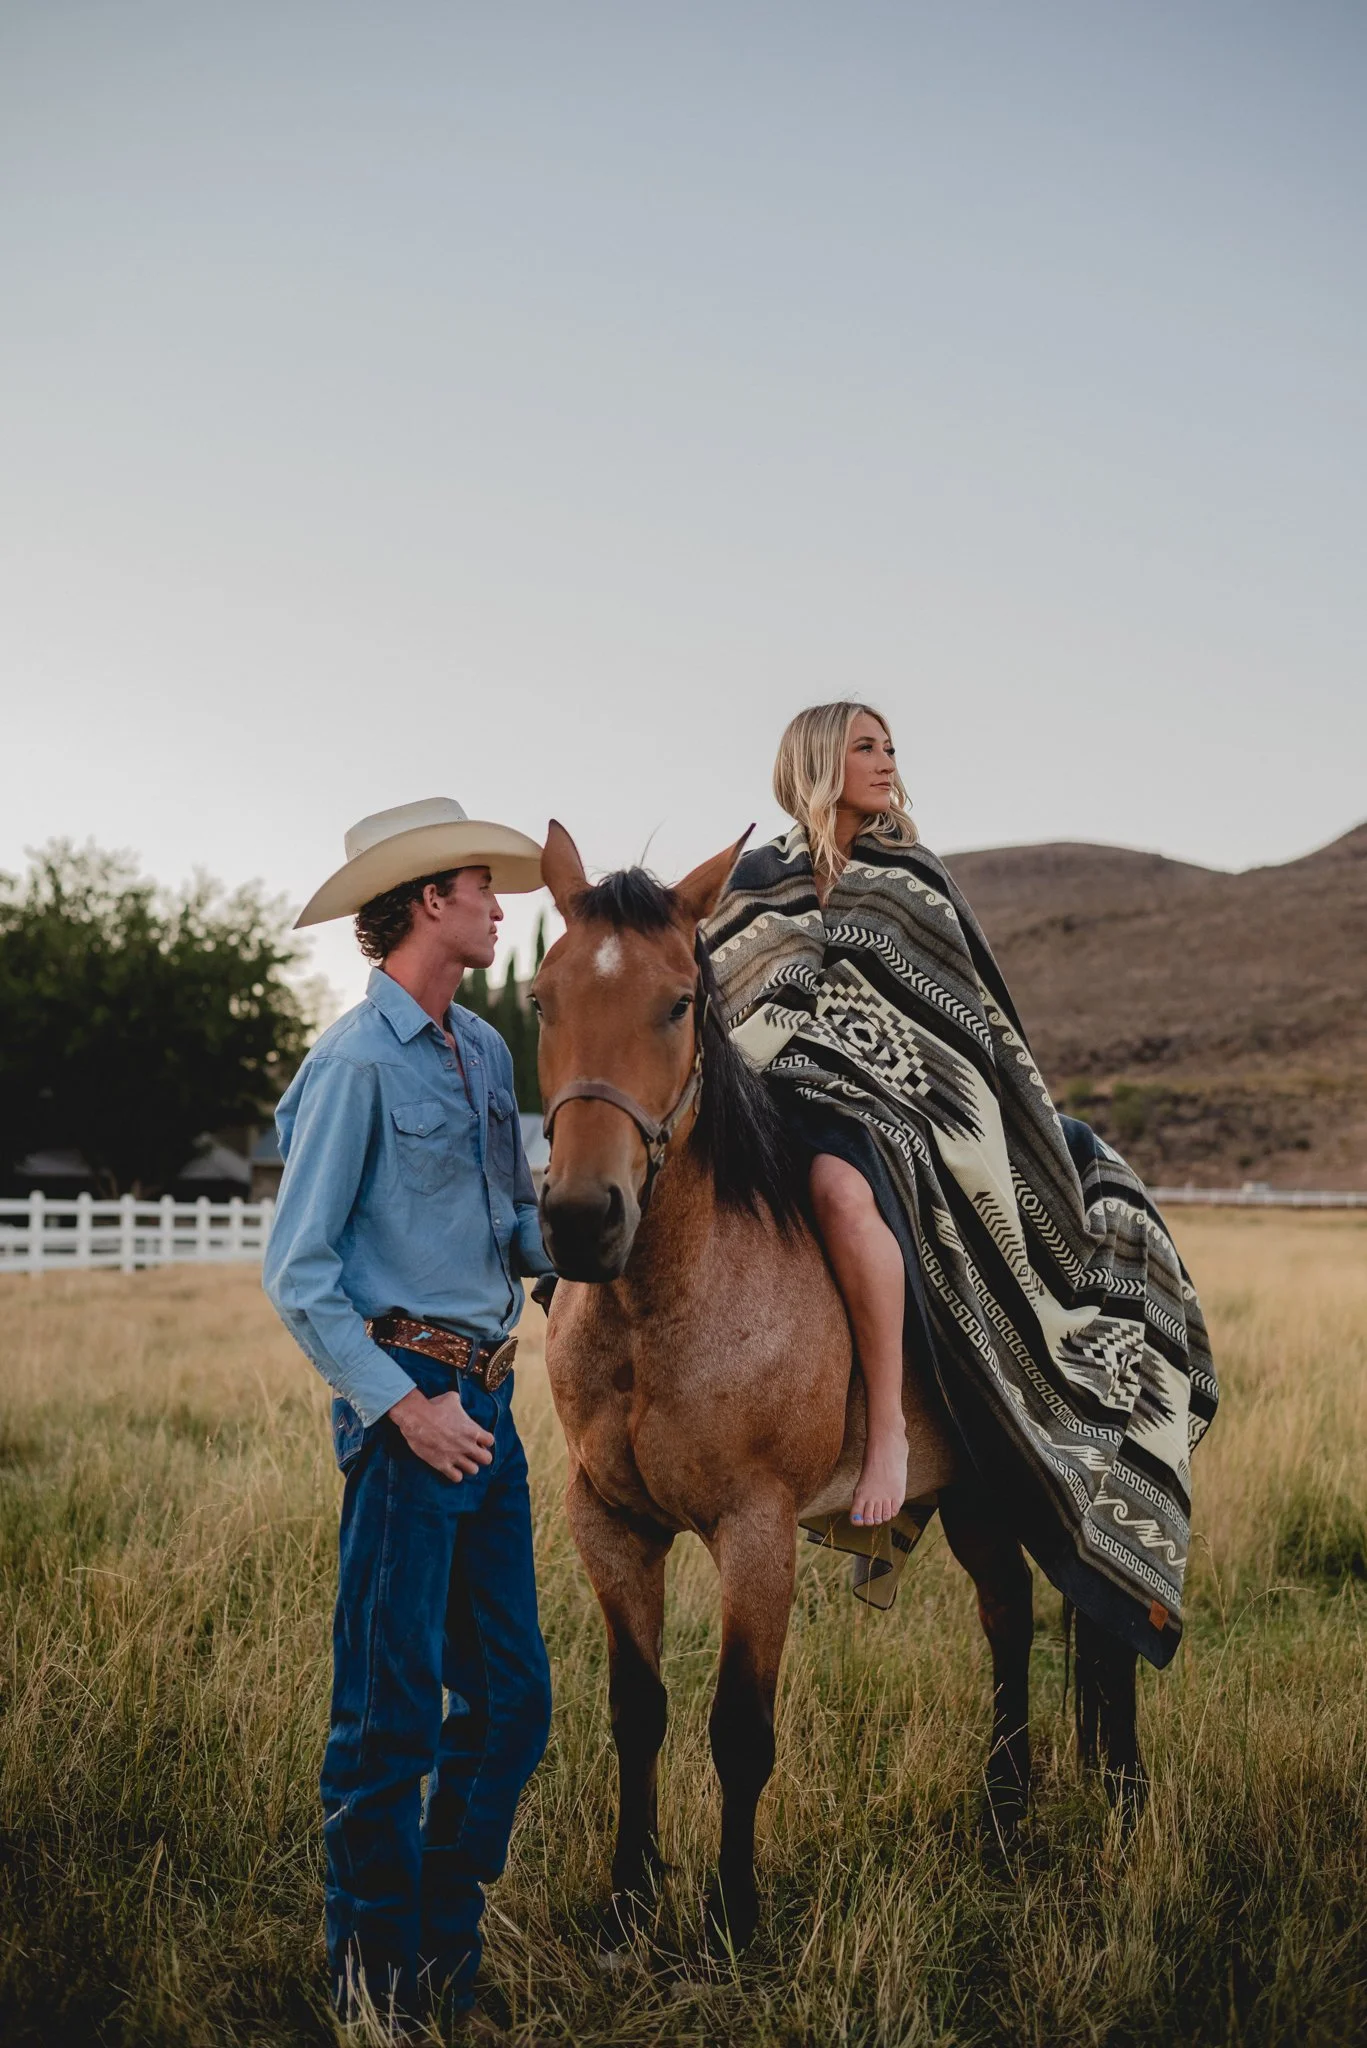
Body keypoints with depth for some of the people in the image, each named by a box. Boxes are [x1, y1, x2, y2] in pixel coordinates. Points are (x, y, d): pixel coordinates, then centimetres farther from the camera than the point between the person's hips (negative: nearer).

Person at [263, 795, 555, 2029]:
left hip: (488, 1398, 8)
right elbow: (298, 1273, -12)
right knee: (393, 1715, 0)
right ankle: (378, 1983, 15)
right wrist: (403, 1405, -17)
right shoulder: (356, 1063, -12)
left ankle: (448, 1946, 29)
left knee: (510, 1699, 14)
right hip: (409, 1397, -8)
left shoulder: (485, 1051, 12)